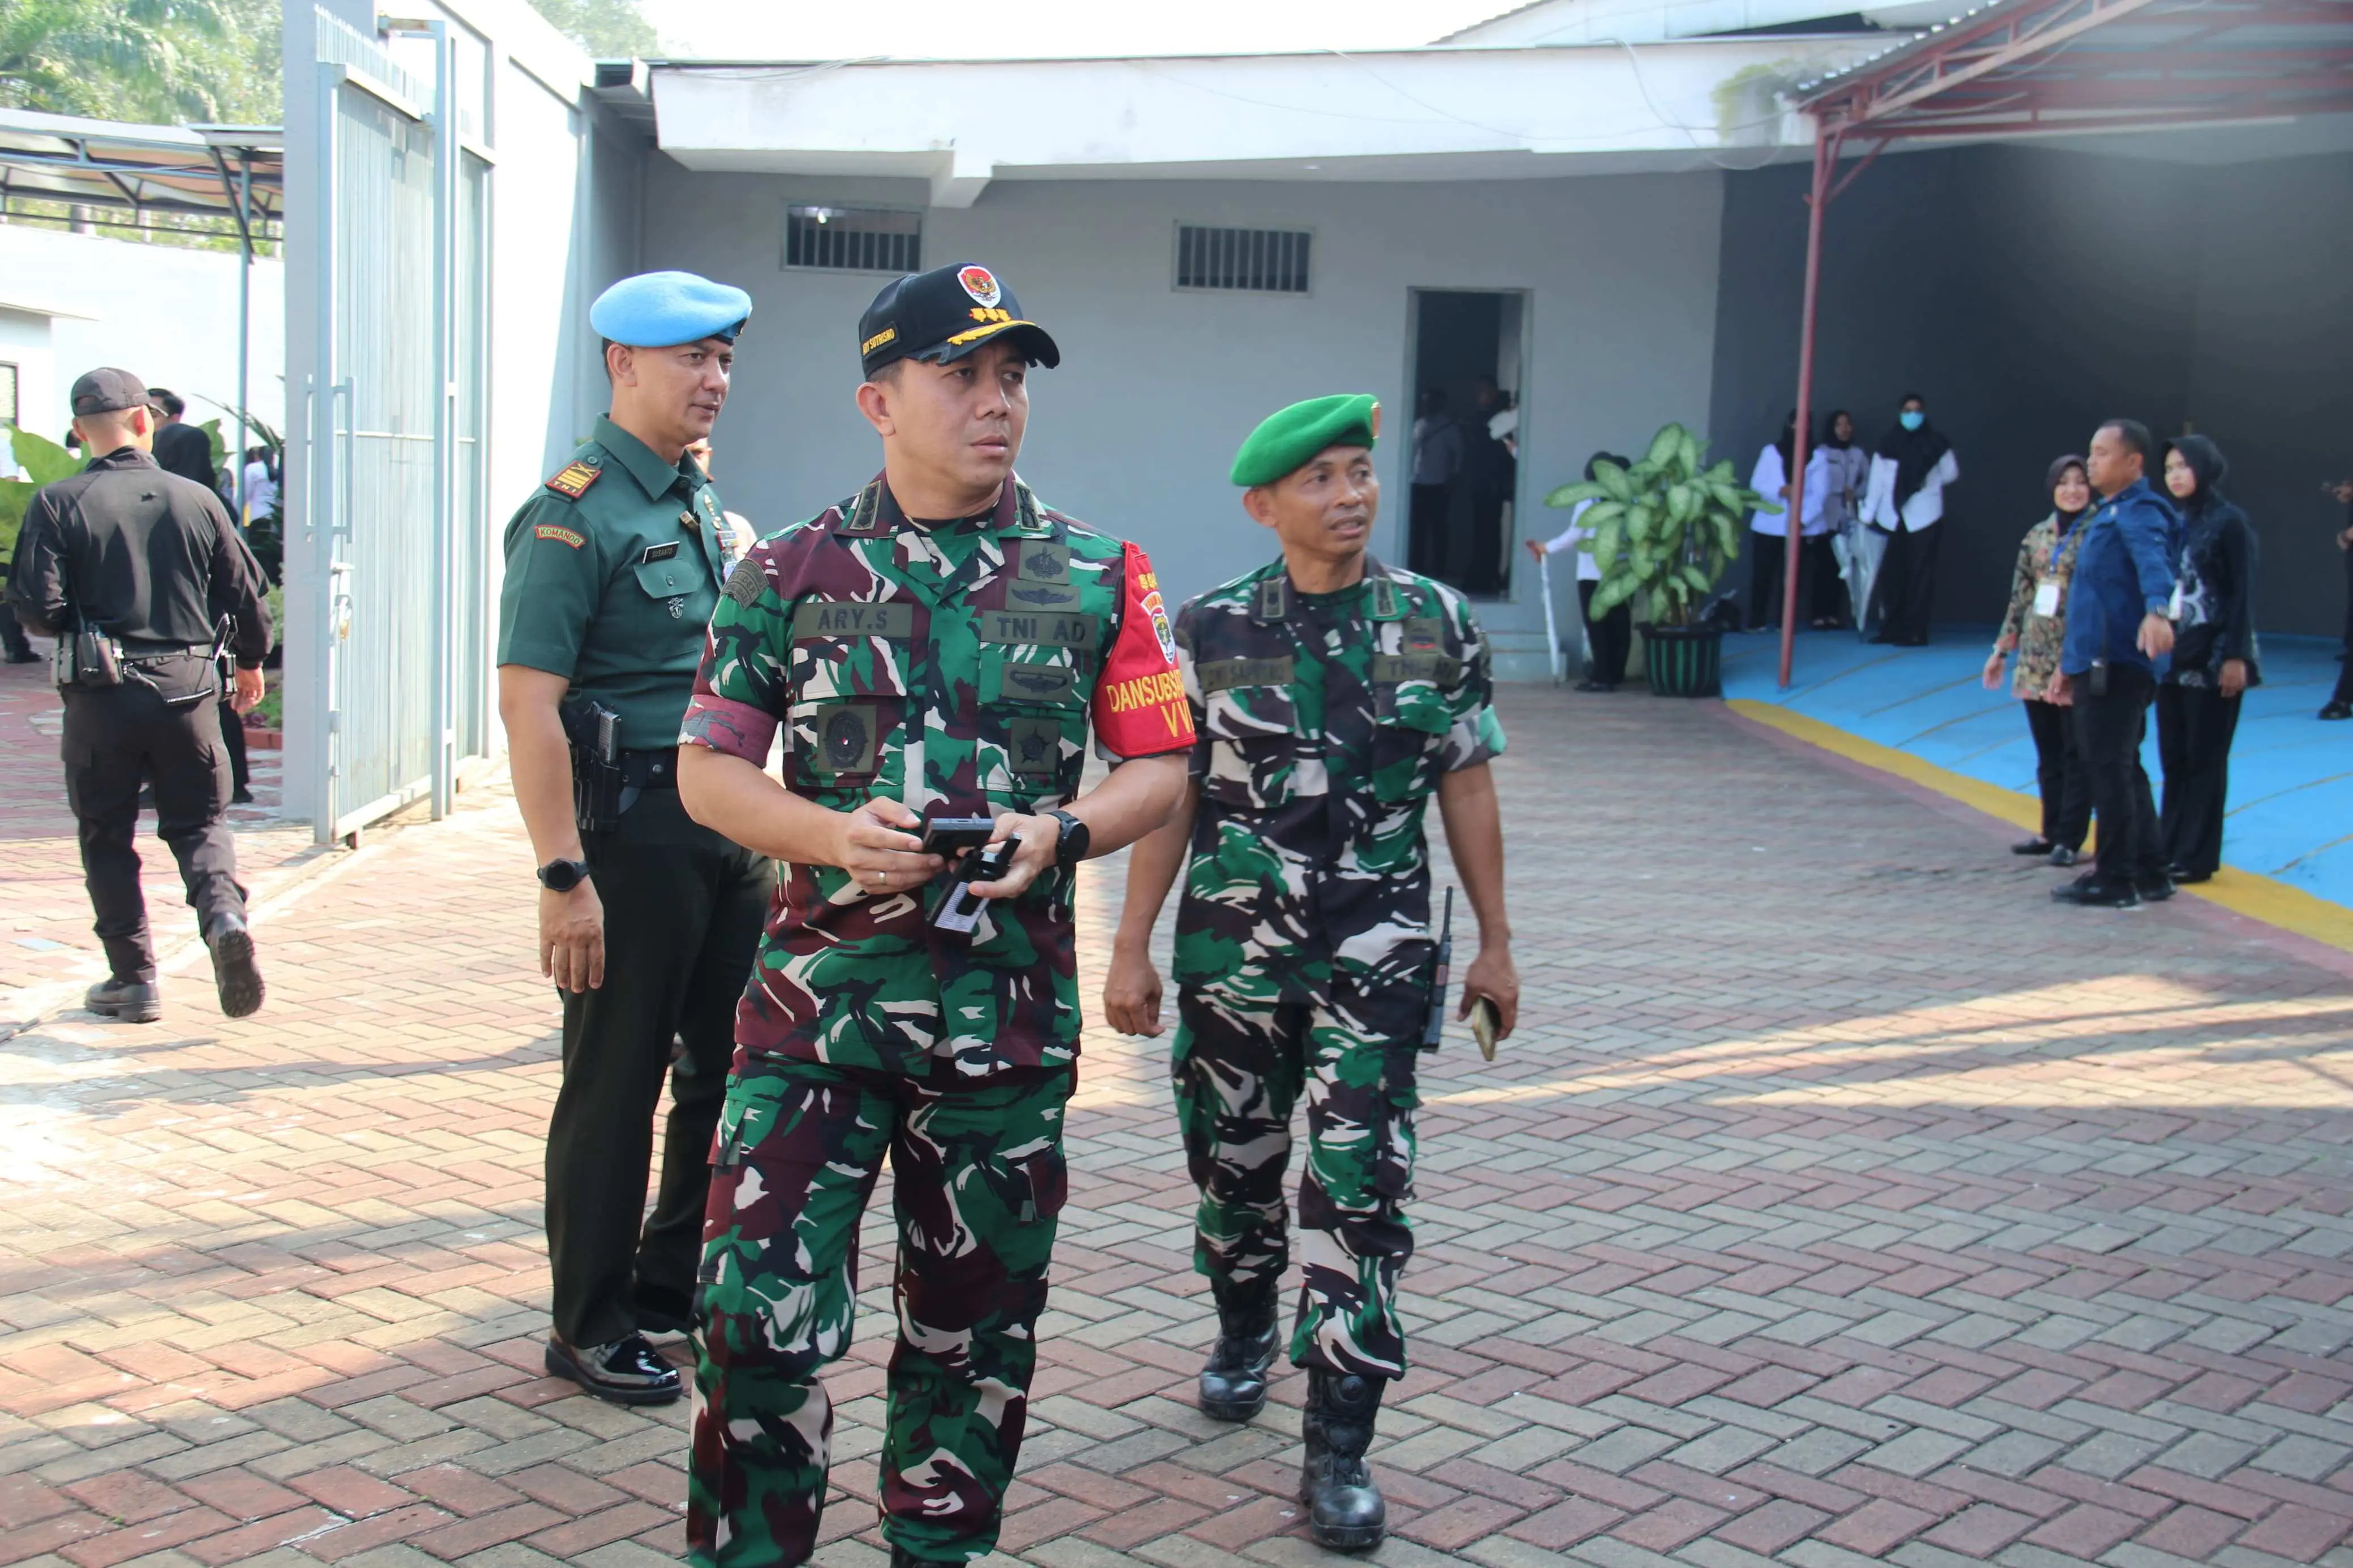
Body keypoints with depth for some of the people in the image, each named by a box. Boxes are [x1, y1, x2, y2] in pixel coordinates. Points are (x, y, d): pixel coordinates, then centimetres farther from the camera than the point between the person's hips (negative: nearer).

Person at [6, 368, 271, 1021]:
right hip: (188, 688, 1)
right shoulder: (197, 499, 1)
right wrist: (250, 662, 22)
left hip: (101, 694, -1)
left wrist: (78, 629, 13)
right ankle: (225, 912, -15)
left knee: (106, 836, 12)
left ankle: (134, 978, 13)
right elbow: (247, 596, 4)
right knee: (199, 822, 13)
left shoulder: (57, 503, -5)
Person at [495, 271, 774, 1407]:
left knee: (736, 1067, 15)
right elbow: (528, 702, -19)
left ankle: (675, 1283, 32)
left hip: (726, 823, 8)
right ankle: (591, 1326, 16)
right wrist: (563, 875, -24)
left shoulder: (701, 502, 14)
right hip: (631, 829, -8)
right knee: (617, 1085, 2)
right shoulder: (576, 513, -12)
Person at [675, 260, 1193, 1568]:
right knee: (763, 1310, -7)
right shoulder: (792, 573, 3)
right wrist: (831, 835, -15)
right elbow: (708, 767, 4)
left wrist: (1060, 834, -15)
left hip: (1010, 1011, 1)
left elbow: (1160, 766, 6)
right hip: (819, 1001, -1)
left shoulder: (1098, 575, 4)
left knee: (977, 1323, 13)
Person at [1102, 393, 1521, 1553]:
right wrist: (1131, 950, 0)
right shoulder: (1211, 632, -2)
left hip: (1376, 957, -1)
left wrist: (1494, 943, 6)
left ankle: (1338, 1449, 4)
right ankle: (1244, 1335, 46)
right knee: (1233, 1163, 16)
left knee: (1361, 1190, -5)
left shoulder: (1438, 624, 0)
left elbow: (1467, 789, 5)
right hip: (1233, 949, 1)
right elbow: (1169, 797, 0)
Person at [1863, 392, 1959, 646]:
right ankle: (1891, 630, 9)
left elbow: (1951, 473, 13)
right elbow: (1877, 481, 5)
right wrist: (1868, 514, 4)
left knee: (1920, 575, -4)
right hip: (1894, 518, 2)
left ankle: (1915, 632, -2)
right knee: (1892, 574, 1)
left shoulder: (1935, 443, 2)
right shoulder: (1889, 444, 6)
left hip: (1924, 518, -2)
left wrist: (1928, 484, 11)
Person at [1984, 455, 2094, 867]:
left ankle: (2070, 839, 5)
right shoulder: (2037, 536, 10)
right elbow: (2020, 597, 15)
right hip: (2036, 659, 5)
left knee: (2075, 753, 0)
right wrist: (2001, 649, 14)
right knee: (2047, 753, 12)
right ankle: (2051, 833, 20)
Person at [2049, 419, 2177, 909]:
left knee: (2109, 768, -6)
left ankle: (2115, 880, 0)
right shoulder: (2107, 515, 20)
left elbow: (2153, 564, -32)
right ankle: (2150, 872, 23)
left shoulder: (2138, 514, -11)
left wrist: (2156, 610, -52)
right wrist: (2070, 663, 27)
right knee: (2119, 768, 15)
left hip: (2116, 665, -10)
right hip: (2096, 664, 10)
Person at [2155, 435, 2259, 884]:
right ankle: (2172, 848, 15)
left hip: (2213, 658, -6)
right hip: (2173, 656, 6)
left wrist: (2236, 656, -15)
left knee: (2205, 758, -1)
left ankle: (2197, 857, 4)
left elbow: (2244, 593, -10)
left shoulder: (2230, 521, -7)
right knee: (2173, 758, 8)